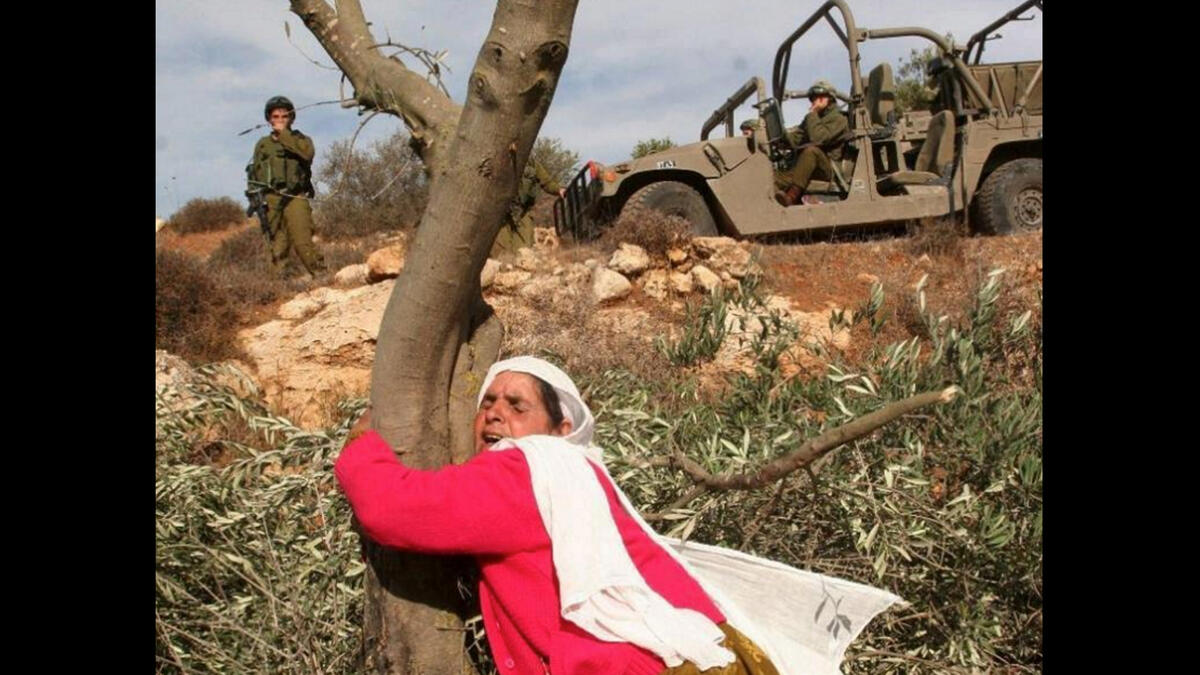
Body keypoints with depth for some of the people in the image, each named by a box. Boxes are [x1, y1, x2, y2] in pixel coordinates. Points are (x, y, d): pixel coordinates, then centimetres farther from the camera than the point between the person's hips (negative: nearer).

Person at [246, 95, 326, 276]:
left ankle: (321, 275, -17)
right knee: (278, 246, -1)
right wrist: (255, 196, 5)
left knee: (302, 241, -17)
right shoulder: (263, 144, 19)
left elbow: (308, 153, -13)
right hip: (271, 199, 3)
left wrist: (284, 134, -7)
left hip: (295, 198, -3)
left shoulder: (300, 139, 12)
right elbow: (253, 173, 19)